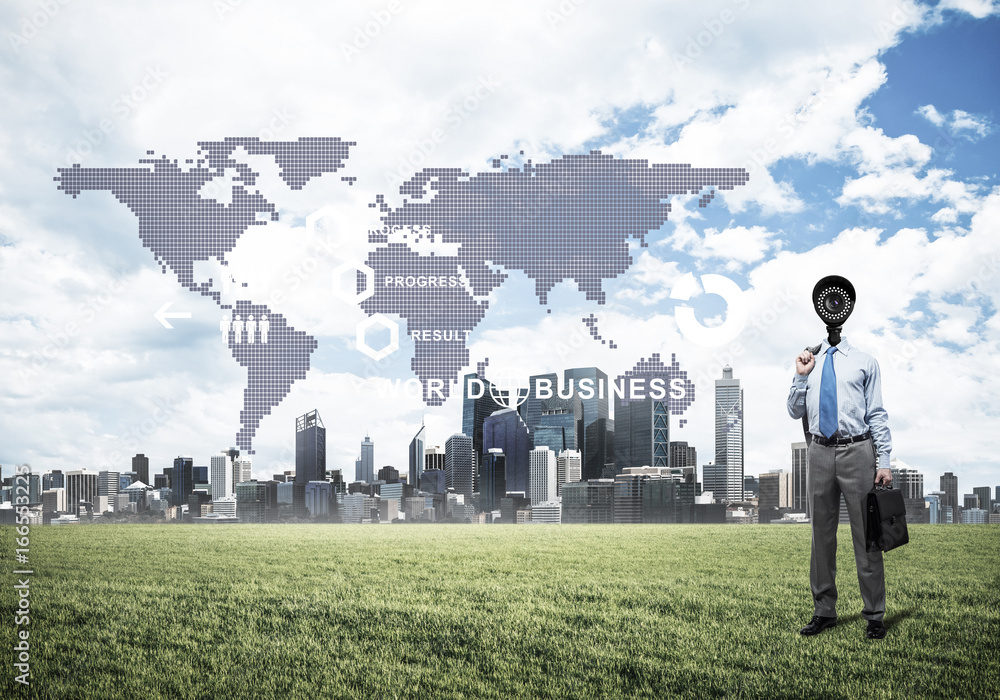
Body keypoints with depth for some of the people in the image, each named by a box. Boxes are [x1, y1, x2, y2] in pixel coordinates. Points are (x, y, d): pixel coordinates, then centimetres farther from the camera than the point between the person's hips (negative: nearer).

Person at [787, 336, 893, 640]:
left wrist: (884, 461, -5)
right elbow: (795, 411, 15)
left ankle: (874, 615, 6)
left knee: (866, 535, -1)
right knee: (822, 536, 9)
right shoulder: (809, 362, 13)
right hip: (820, 453, 3)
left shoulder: (864, 361, 5)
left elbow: (877, 413, 2)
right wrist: (801, 376, 0)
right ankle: (824, 612, 18)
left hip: (857, 452, -3)